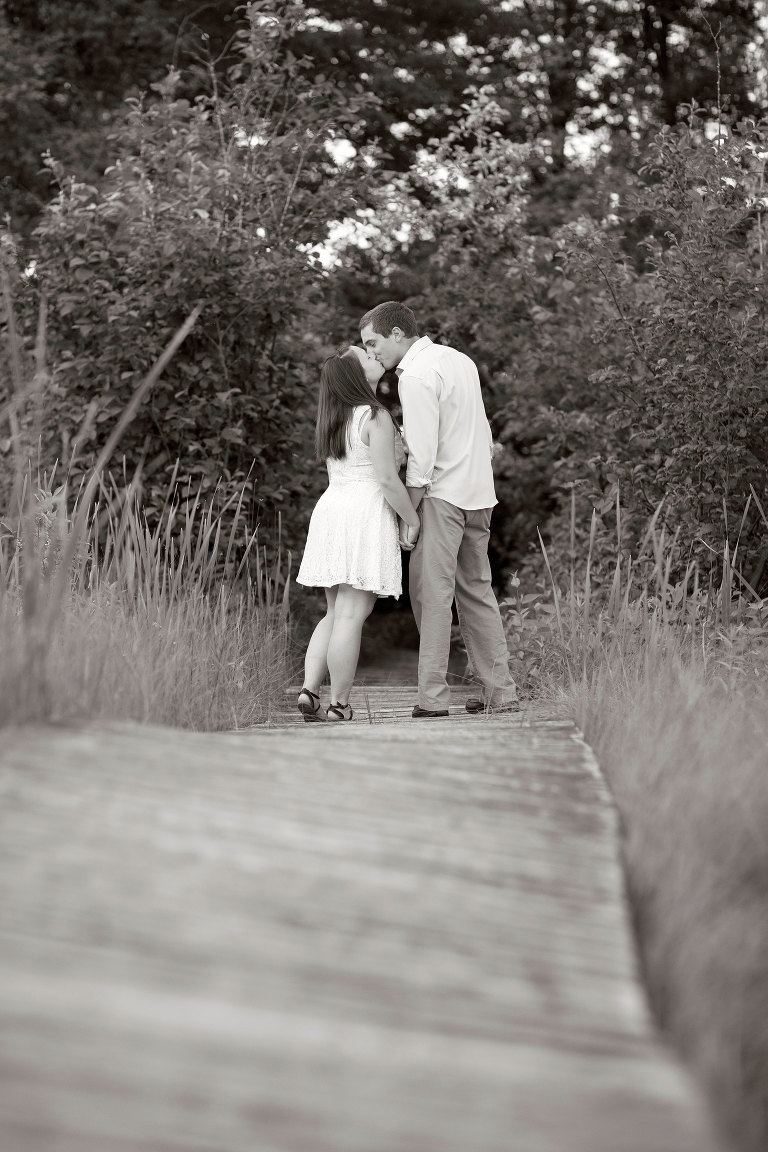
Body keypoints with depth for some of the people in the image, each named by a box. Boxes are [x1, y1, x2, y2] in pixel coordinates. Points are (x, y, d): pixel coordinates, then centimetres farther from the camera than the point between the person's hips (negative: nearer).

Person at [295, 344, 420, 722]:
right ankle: (338, 703, -6)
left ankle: (309, 690, 2)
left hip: (330, 508, 8)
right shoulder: (375, 417, -10)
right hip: (366, 514, -8)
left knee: (336, 613, 13)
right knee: (351, 615, -7)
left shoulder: (335, 419, 16)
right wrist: (414, 521, -5)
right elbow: (387, 479, -14)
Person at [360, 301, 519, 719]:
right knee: (476, 591, 12)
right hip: (479, 489, 9)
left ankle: (433, 696, -8)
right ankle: (500, 692, 12)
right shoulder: (458, 359, 14)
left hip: (441, 493, -9)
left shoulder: (415, 376, -13)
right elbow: (484, 435, 18)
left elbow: (422, 455, -17)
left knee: (431, 593, -5)